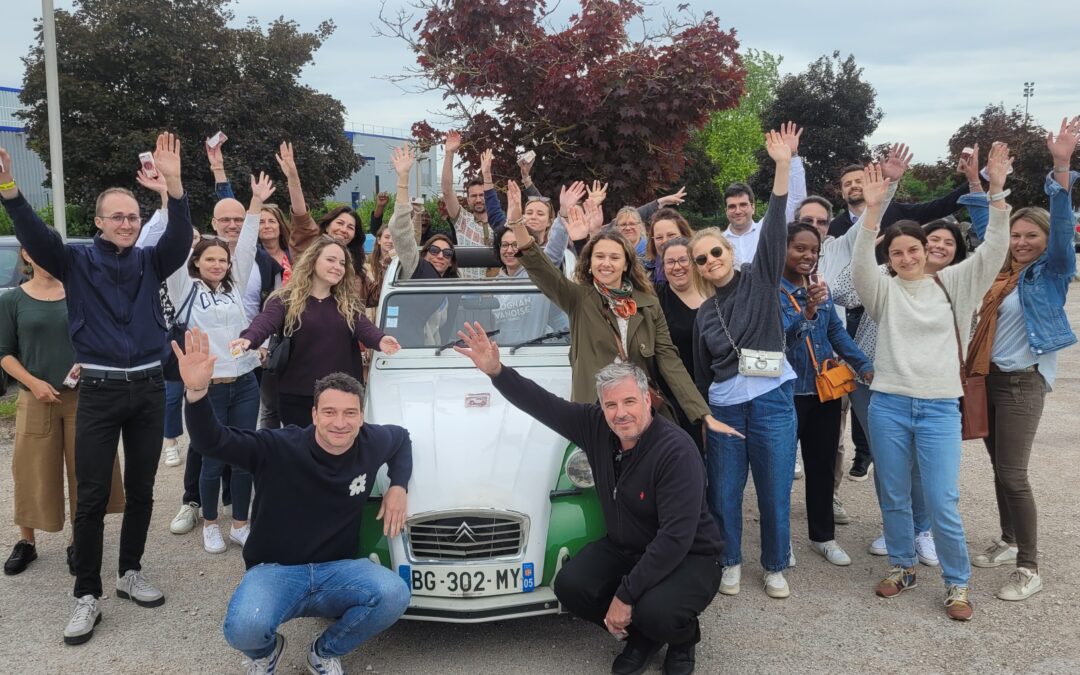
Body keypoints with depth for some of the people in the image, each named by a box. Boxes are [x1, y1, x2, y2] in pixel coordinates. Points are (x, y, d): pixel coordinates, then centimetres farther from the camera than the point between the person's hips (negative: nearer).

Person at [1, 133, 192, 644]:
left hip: (148, 388, 2)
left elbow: (180, 238, -13)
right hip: (99, 392, -2)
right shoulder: (77, 262, 1)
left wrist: (173, 183, -30)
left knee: (140, 490, 12)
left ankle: (130, 573, 28)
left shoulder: (150, 261, 5)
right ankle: (87, 596, 11)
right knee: (92, 497, 1)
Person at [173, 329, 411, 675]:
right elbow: (213, 441, -25)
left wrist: (398, 486, 3)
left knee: (394, 595, -28)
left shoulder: (372, 444, -3)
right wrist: (197, 392, -44)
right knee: (244, 629, -35)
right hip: (276, 570, -3)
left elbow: (402, 438, 20)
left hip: (337, 571, 3)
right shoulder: (280, 448, -16)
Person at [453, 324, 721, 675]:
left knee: (655, 612, -33)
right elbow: (543, 404, -7)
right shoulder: (596, 426, -9)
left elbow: (676, 537, -31)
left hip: (689, 557, -6)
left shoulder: (677, 451, -28)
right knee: (570, 586, -17)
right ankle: (641, 635, 11)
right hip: (624, 548, 6)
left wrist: (625, 595, -29)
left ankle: (682, 639, 7)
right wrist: (496, 371, -25)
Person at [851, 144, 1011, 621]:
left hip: (939, 408, -1)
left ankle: (957, 583, 15)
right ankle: (902, 567, 31)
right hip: (888, 405, 1)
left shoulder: (953, 284, 7)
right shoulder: (884, 291, 5)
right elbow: (860, 264, -14)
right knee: (894, 498, 11)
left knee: (942, 503, -3)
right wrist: (872, 209, -26)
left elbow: (992, 252, -5)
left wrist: (996, 192, -16)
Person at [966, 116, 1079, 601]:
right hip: (987, 377, 6)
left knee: (1013, 474, -7)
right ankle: (1008, 542, 31)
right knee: (999, 468, 15)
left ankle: (1029, 569, 3)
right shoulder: (999, 271, 8)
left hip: (1023, 382, -6)